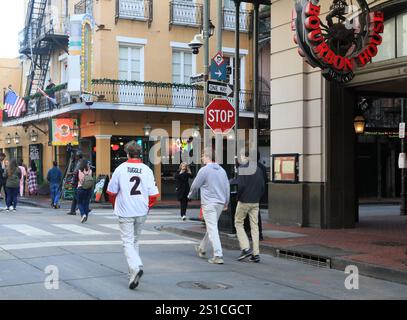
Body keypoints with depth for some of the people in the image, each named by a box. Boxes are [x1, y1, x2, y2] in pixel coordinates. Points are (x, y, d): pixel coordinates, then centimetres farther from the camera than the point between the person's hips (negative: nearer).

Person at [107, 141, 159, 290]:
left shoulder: (121, 168, -6)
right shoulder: (146, 170, -2)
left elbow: (111, 191, 0)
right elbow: (153, 194, -3)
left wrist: (116, 205, 18)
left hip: (125, 212, -3)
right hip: (142, 212, 3)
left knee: (128, 242, -2)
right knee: (135, 240, 18)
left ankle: (136, 267, -24)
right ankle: (132, 271, 25)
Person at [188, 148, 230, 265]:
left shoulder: (204, 170, -11)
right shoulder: (222, 170, 8)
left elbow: (195, 185, -4)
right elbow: (227, 187, 12)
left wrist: (190, 195, 16)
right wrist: (226, 202, 21)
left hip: (209, 203, -7)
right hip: (220, 203, 7)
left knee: (212, 229, -7)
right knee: (211, 227, 19)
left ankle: (218, 256, -14)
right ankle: (202, 249, 37)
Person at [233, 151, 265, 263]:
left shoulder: (242, 168, -10)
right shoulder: (258, 169, 8)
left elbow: (240, 185, -18)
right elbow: (262, 186, 8)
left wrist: (238, 196, -3)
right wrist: (258, 197, 14)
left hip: (244, 201, -5)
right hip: (255, 202, 5)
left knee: (238, 223, 9)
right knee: (254, 226, 8)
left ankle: (245, 248, -4)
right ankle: (256, 253, 6)